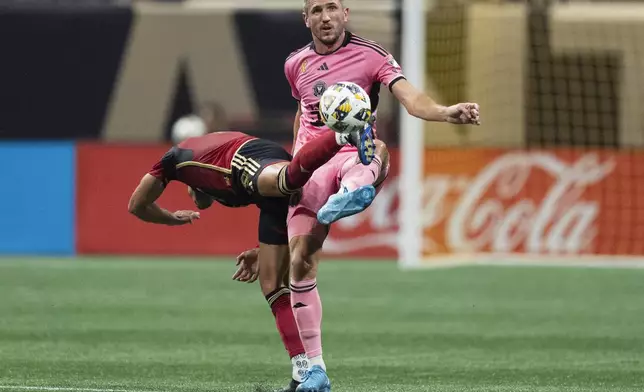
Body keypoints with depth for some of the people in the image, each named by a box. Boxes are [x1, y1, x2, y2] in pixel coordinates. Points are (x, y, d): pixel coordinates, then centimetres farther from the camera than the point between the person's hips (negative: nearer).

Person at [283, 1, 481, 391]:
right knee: (300, 263, -6)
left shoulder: (371, 55, 1)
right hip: (308, 173, 4)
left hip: (349, 159, -4)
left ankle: (351, 194, -81)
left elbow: (410, 97, -14)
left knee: (376, 152, -42)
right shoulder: (295, 64, 15)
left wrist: (447, 112, -34)